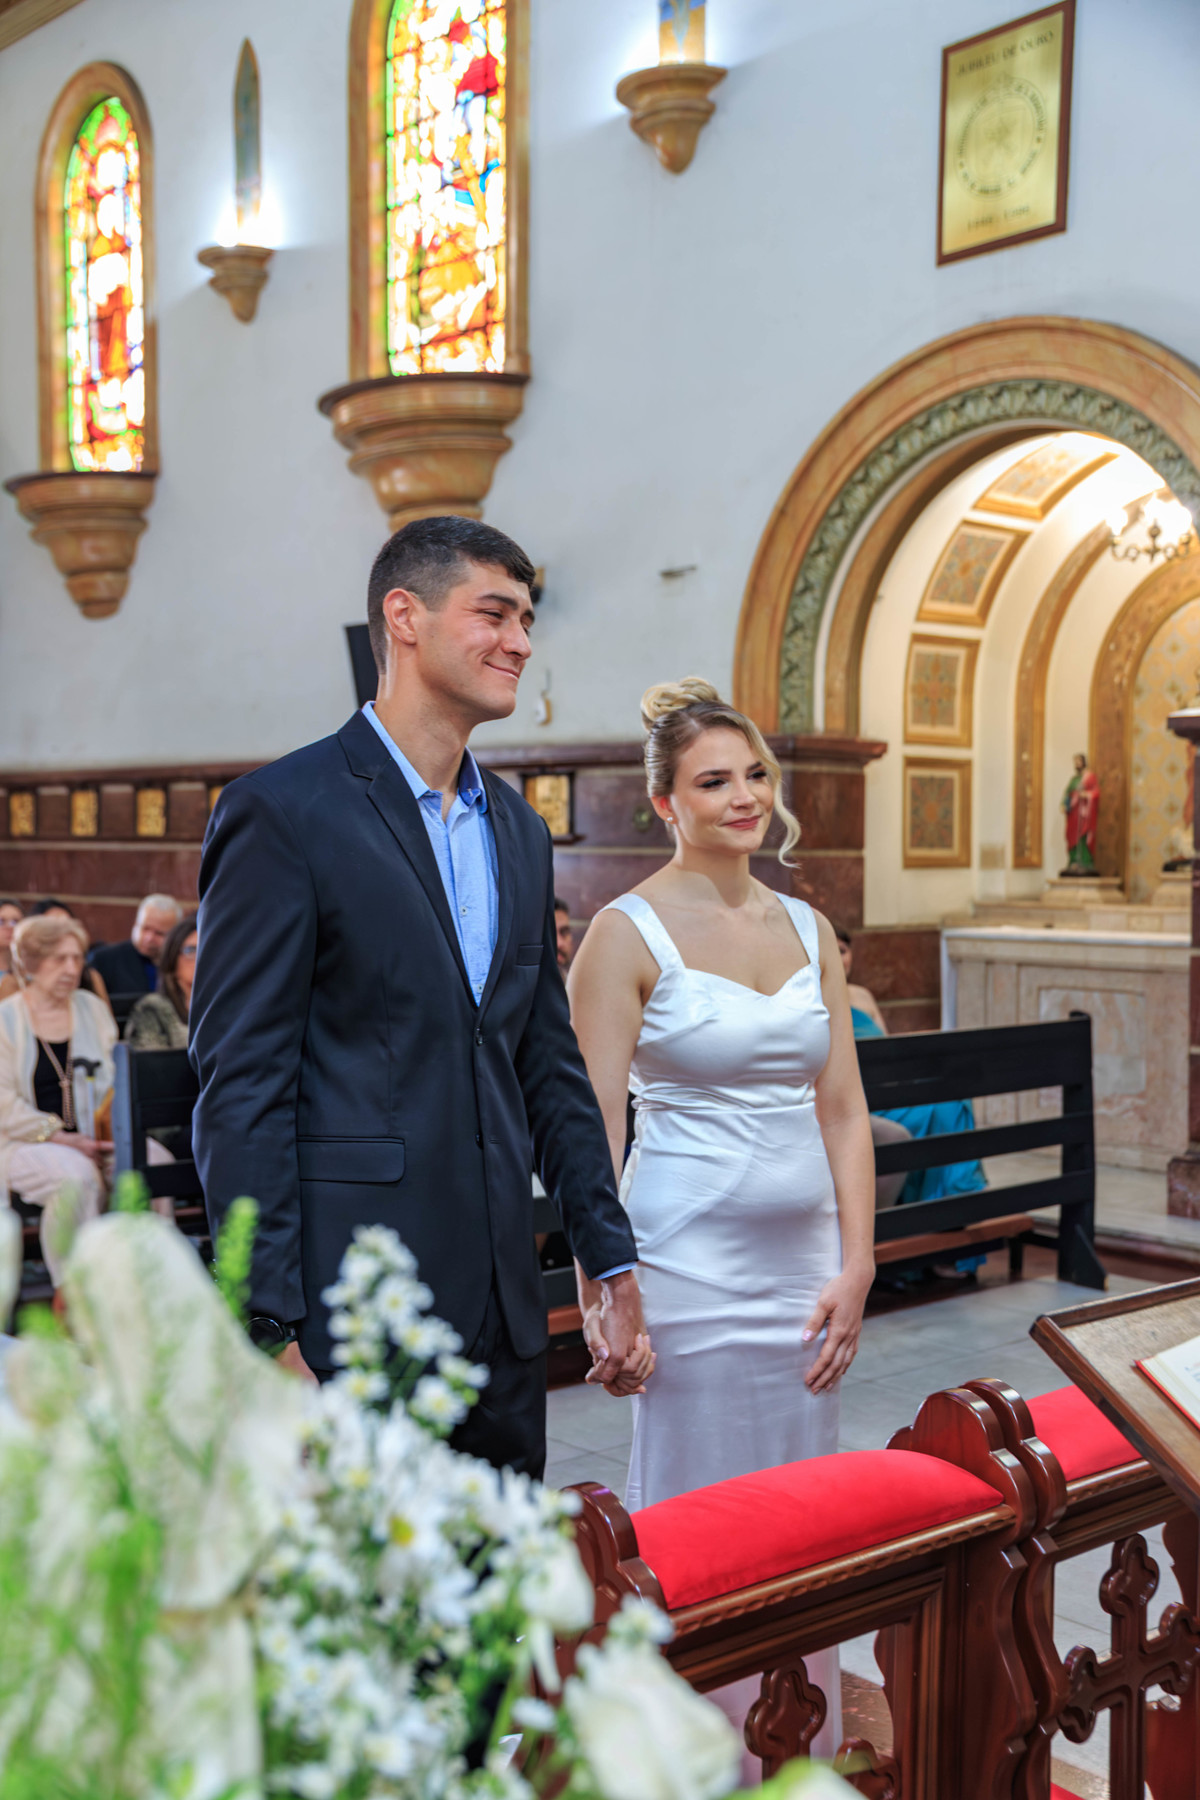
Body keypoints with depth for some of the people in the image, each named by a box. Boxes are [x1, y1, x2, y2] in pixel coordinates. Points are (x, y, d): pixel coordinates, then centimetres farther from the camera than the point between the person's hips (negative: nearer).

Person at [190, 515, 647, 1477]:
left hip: (502, 1309, 7)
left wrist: (613, 1264, 14)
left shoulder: (521, 829, 14)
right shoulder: (282, 811, -8)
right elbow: (241, 1086, -12)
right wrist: (271, 1331, -16)